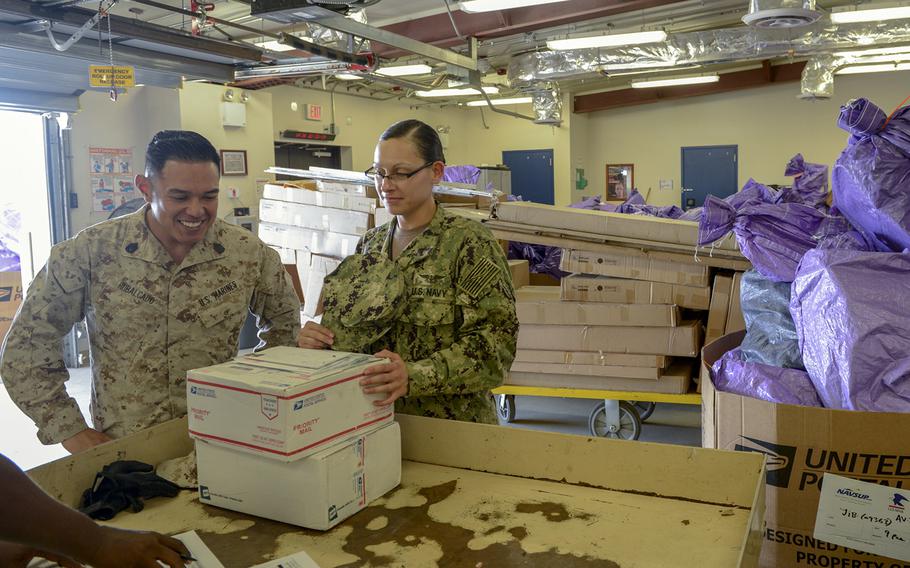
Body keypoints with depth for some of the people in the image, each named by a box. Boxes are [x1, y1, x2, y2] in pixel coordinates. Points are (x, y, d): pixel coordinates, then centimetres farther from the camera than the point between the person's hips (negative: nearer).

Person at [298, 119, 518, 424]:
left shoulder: (468, 241, -11)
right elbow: (346, 331, 12)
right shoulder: (370, 243, 6)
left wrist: (415, 376, -29)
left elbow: (497, 338, -18)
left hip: (448, 425, -4)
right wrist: (316, 337, -10)